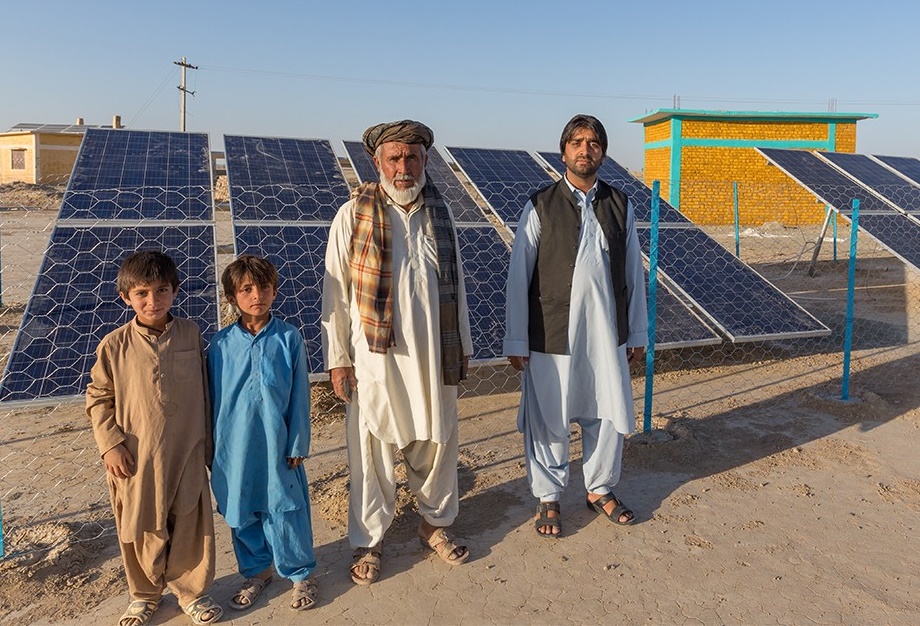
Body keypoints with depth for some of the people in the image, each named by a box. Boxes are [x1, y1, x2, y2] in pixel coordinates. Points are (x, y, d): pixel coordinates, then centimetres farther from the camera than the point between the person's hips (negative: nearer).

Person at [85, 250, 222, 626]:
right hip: (136, 459, 0)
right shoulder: (114, 346, -9)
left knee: (190, 526, 12)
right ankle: (144, 594, 40)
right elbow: (98, 398, 2)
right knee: (142, 529, 16)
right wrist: (110, 444, -7)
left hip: (187, 455, 1)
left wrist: (207, 445, 7)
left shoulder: (191, 335, -5)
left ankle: (192, 590, 35)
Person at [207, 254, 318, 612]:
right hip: (235, 447, 2)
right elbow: (214, 397, 5)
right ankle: (256, 572, 38)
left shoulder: (289, 338, -7)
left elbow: (299, 395, -3)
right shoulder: (222, 343, -3)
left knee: (284, 509, 7)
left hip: (277, 444, -2)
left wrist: (297, 445, -3)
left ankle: (301, 574, 29)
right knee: (241, 512, 16)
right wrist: (213, 448, 7)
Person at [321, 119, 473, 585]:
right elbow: (335, 292, -4)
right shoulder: (354, 214, -5)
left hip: (434, 354, 4)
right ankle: (367, 541, 28)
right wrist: (337, 360, -5)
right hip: (376, 357, -3)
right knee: (372, 450, 7)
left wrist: (462, 346, 14)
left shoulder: (439, 213, 7)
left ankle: (436, 522, 37)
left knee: (436, 443, 14)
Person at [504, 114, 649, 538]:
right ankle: (548, 498, 28)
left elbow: (633, 272, 9)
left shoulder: (620, 205, 5)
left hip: (606, 333, 3)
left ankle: (600, 489, 36)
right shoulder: (541, 206, -4)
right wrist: (516, 341, -6)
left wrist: (637, 332, 9)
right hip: (552, 334, -3)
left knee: (609, 414, 13)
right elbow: (519, 276, -4)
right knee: (547, 419, 8)